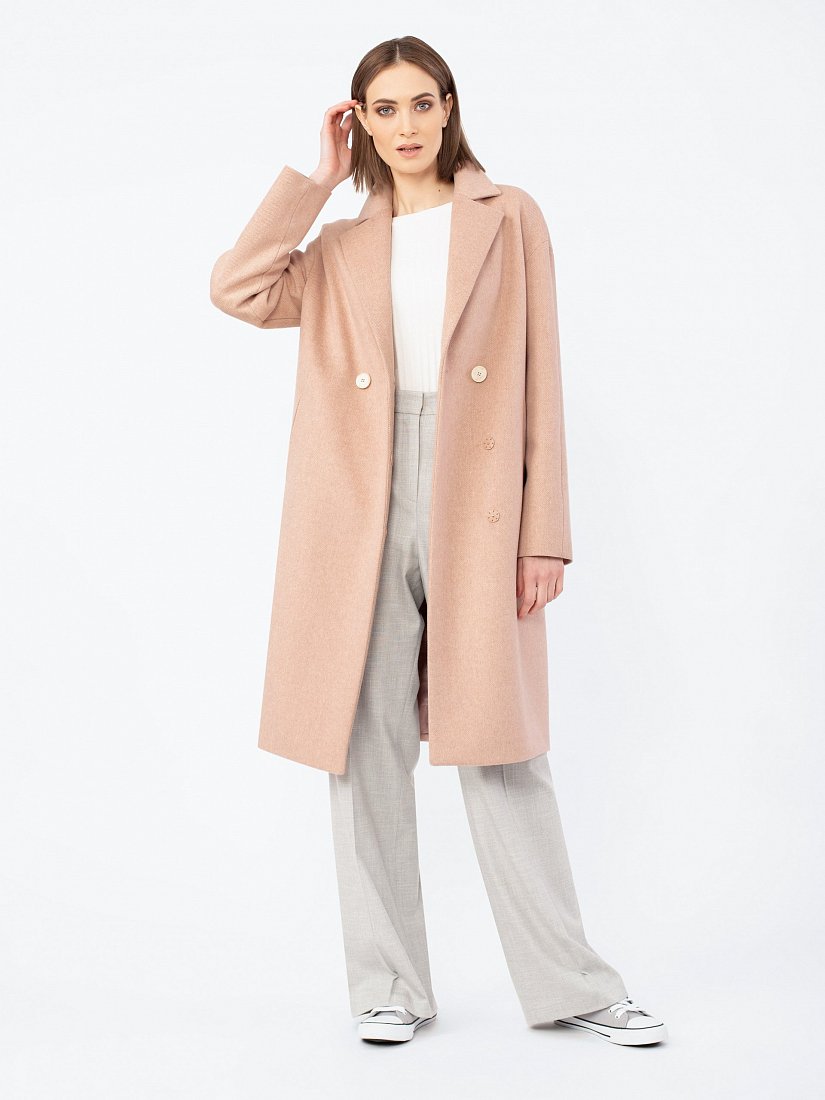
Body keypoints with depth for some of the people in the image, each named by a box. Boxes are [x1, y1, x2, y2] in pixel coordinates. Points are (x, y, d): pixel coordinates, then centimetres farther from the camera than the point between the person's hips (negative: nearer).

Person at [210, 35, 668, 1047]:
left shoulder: (508, 217, 11)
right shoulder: (342, 248, 18)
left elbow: (540, 382, 4)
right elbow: (237, 290, -1)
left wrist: (545, 533, -4)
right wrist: (318, 176, 7)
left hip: (475, 509, -2)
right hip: (362, 513, 2)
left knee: (501, 749, -2)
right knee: (367, 748, 2)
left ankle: (569, 985, 9)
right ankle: (390, 987, 12)